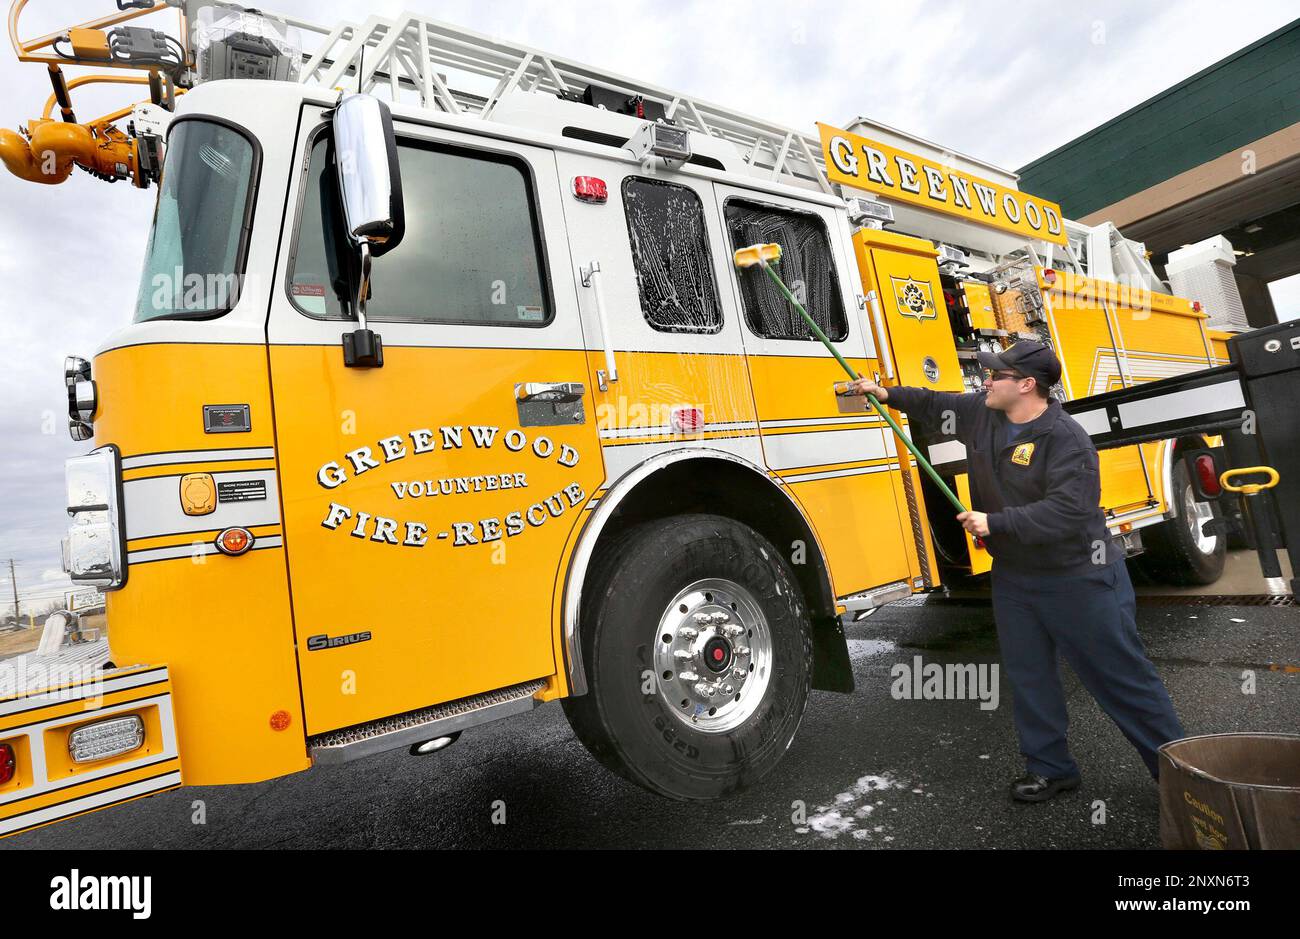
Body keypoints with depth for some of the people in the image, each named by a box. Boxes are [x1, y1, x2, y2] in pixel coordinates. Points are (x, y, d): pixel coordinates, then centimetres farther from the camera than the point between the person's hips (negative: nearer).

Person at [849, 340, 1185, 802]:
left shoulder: (1066, 438, -23)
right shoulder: (982, 413, -1)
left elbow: (1066, 511, -31)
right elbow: (937, 406, 19)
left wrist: (995, 523, -28)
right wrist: (888, 394, 15)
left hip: (1080, 578, -7)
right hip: (1014, 577, 7)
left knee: (1122, 675, 7)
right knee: (1028, 676, 13)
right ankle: (1050, 767, 29)